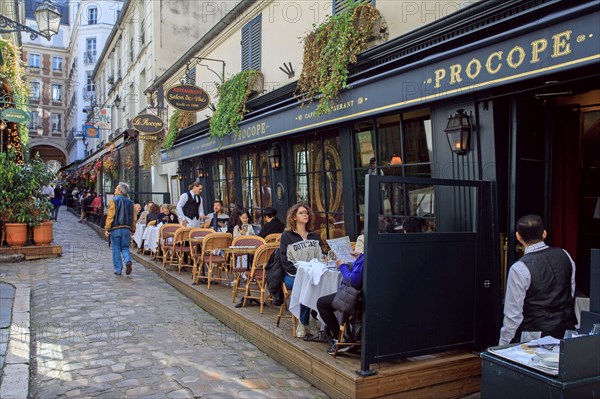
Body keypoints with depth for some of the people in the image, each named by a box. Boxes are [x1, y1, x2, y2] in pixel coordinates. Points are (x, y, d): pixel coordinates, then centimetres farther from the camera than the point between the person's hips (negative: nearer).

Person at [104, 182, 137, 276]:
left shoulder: (113, 200, -6)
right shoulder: (130, 202, 7)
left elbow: (110, 215, -10)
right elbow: (133, 218, 7)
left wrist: (107, 228, -7)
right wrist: (132, 230, 14)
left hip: (115, 229, -3)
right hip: (126, 229, 3)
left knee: (116, 250, 5)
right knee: (125, 248, 13)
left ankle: (118, 270, 7)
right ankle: (128, 261, -14)